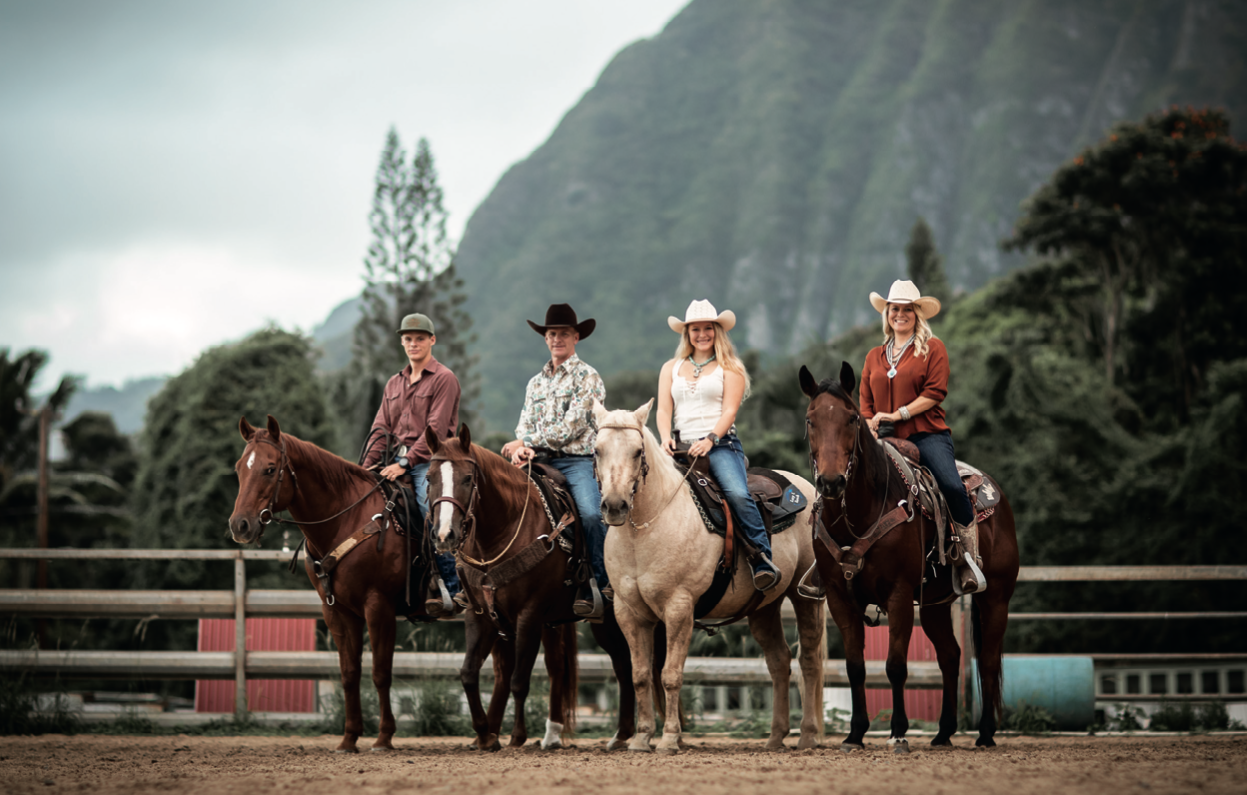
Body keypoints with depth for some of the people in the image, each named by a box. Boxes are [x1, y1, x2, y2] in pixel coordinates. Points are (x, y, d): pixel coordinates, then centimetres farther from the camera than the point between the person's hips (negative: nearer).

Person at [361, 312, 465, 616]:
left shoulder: (444, 379, -2)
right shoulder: (394, 384, 20)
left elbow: (436, 429, -11)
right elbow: (381, 428, 16)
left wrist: (406, 462, -18)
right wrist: (368, 465, 0)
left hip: (431, 461, -7)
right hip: (401, 460, 7)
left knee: (432, 514, -26)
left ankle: (454, 590, -22)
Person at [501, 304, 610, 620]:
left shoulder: (587, 377, 0)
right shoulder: (536, 383, 21)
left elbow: (570, 427, -9)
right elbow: (525, 424, 16)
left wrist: (526, 442, -10)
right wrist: (521, 449, -8)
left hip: (579, 460, -6)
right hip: (542, 462, 6)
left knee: (590, 513, -31)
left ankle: (607, 584, -22)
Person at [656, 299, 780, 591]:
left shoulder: (729, 369, 10)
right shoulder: (671, 369, 20)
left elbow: (730, 411, -2)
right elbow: (664, 409, 11)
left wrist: (710, 439, -19)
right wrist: (666, 437, -11)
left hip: (721, 445, -4)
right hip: (681, 447, 4)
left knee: (738, 494, -29)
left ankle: (763, 560, -27)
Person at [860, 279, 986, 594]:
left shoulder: (933, 349, 7)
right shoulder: (874, 357, 20)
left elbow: (935, 392, -5)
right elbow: (866, 403, 20)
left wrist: (898, 414, -13)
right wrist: (870, 430, -1)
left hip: (928, 435, -4)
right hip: (887, 440, 4)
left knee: (952, 486, -28)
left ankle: (970, 560, -21)